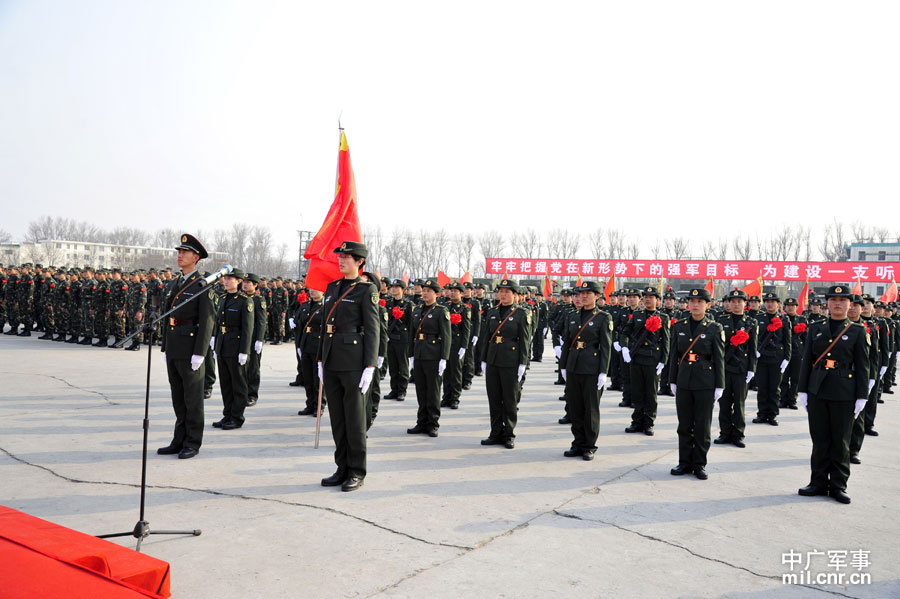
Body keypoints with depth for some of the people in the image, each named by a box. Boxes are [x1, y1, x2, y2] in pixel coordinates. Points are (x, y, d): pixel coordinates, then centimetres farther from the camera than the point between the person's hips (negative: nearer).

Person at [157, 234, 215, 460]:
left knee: (193, 397, 0)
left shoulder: (202, 286, -9)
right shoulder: (176, 285, 16)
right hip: (173, 349, 8)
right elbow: (168, 318, 19)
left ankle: (193, 443, 8)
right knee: (178, 396, 13)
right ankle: (180, 440, 22)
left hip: (190, 349, -8)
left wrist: (199, 353, -19)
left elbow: (207, 321, -15)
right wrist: (165, 347, 16)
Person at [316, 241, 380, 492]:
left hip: (353, 361, -7)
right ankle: (343, 468, 22)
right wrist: (320, 359, 15)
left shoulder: (367, 290, -5)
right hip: (331, 358, 7)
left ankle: (357, 472, 12)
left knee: (355, 417, 1)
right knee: (337, 416, 11)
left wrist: (370, 366, -15)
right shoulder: (332, 287, 14)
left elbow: (372, 330, -9)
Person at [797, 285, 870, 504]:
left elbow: (862, 367, 1)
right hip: (817, 392, 2)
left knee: (841, 442, 6)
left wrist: (861, 396, -4)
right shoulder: (815, 329, 8)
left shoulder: (858, 331, 3)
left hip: (844, 394, -2)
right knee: (819, 439, 7)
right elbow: (807, 361, 8)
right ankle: (819, 482, 17)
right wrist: (802, 390, 4)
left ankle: (838, 486, 16)